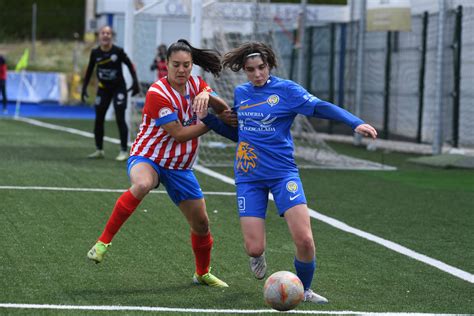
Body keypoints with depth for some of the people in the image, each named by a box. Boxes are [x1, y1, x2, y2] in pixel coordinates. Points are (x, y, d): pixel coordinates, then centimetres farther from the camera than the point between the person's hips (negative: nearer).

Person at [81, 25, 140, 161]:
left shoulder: (118, 51, -13)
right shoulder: (95, 53, -5)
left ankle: (124, 151, -3)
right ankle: (99, 150, 15)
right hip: (103, 88, 4)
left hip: (119, 88, -4)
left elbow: (130, 65, -3)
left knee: (120, 119, -8)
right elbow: (89, 70, 6)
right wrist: (84, 88, 4)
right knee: (99, 119, 4)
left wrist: (135, 82, -8)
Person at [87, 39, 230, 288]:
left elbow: (223, 109, -7)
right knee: (142, 185, -42)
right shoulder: (158, 93, -19)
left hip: (180, 168, 6)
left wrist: (207, 96, -28)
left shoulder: (195, 84, 1)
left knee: (201, 223, 10)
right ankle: (103, 242, -34)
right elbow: (178, 134, -21)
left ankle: (203, 273, 36)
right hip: (148, 157, -6)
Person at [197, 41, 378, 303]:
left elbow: (320, 107, -17)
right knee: (254, 248, -7)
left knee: (304, 239, -14)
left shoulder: (286, 89, -5)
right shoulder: (240, 93, 9)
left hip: (282, 173, -2)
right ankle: (257, 256, 32)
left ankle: (304, 289, 13)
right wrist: (208, 118, 10)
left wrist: (355, 123, -31)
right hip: (248, 177, 2)